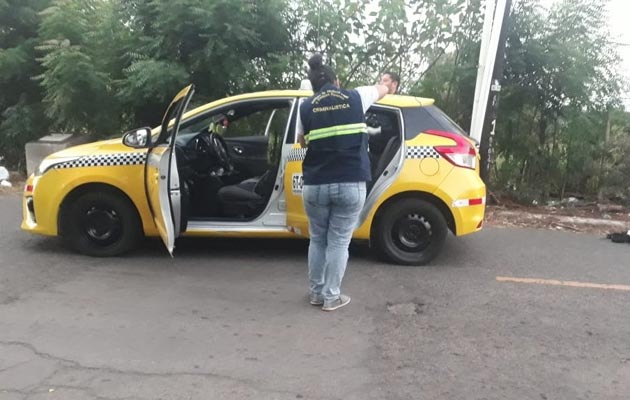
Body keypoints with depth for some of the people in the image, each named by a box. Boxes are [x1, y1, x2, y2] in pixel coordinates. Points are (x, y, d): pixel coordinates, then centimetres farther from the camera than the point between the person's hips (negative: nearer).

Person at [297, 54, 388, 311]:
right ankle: (331, 296, 16)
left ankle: (316, 293, 26)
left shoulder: (306, 107, 4)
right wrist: (384, 83, 44)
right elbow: (383, 89, 22)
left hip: (315, 185, 1)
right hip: (351, 185, -1)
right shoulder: (356, 98, 3)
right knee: (339, 242, 9)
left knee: (317, 240, 18)